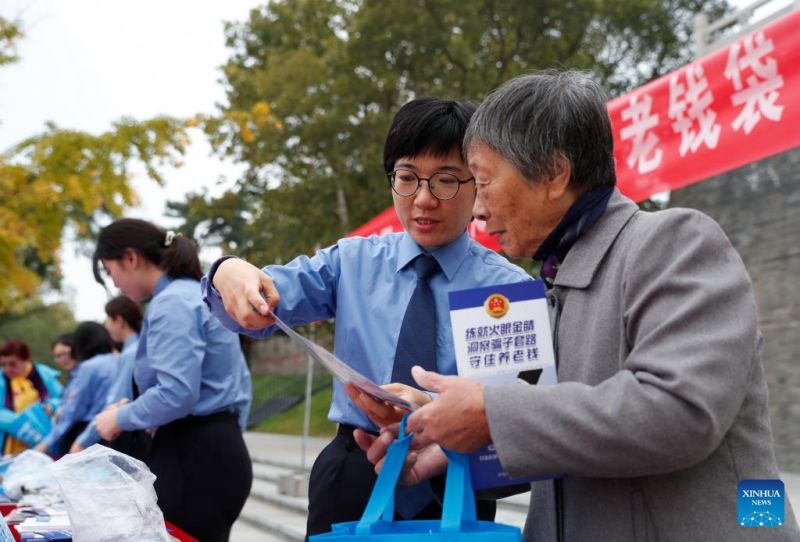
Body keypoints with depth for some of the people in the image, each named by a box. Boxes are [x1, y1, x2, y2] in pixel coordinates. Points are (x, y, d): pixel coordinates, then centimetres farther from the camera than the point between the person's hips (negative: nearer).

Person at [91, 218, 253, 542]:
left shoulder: (172, 302, -13)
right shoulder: (198, 293, 17)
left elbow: (175, 394, -23)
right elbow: (239, 381, 21)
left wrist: (120, 418, -7)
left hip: (192, 458, -10)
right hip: (215, 450, 10)